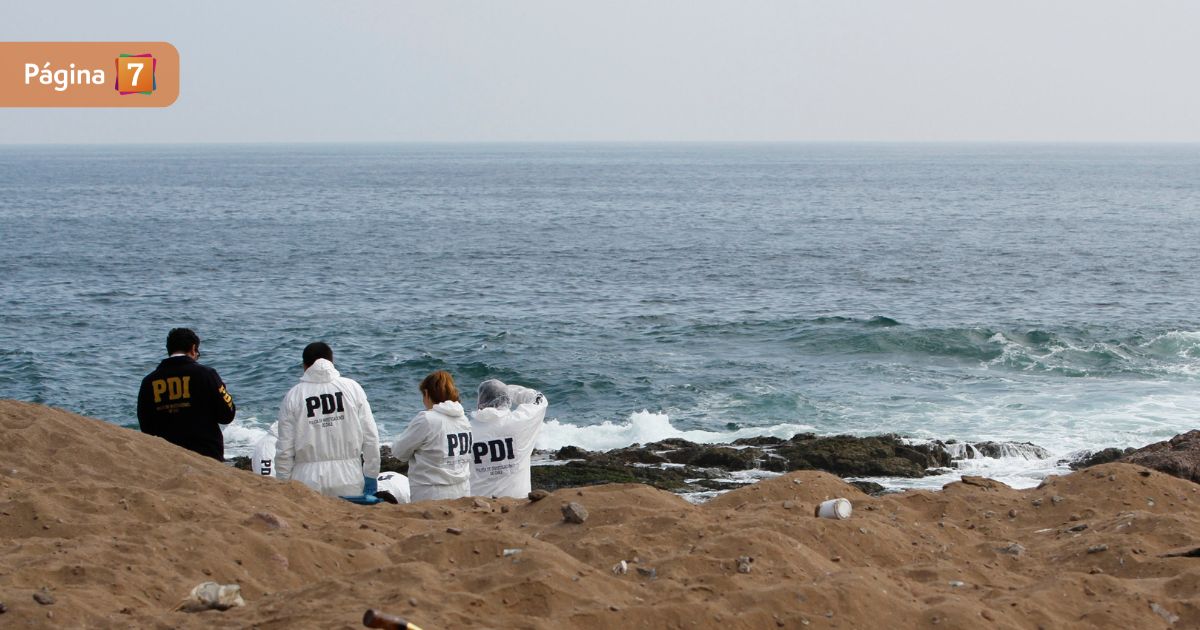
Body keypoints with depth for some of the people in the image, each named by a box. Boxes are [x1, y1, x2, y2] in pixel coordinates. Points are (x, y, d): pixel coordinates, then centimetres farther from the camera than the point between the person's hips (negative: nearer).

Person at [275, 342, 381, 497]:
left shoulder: (294, 395, 0)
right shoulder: (352, 388, 3)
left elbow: (284, 448, 0)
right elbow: (370, 437, 3)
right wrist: (371, 476, 10)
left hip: (307, 480, -1)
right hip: (348, 479, 1)